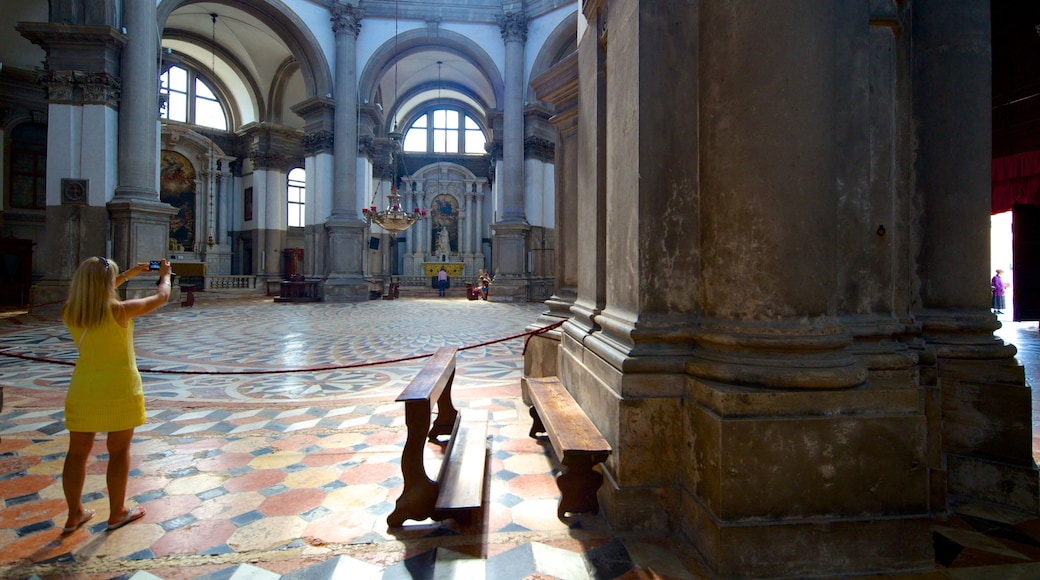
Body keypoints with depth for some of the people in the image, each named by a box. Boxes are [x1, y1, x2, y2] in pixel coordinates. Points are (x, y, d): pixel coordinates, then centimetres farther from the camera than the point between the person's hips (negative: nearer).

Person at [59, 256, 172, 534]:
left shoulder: (70, 313, -2)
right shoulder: (119, 310, -17)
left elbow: (93, 293, 20)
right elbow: (161, 297, -3)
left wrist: (128, 275, 28)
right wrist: (165, 275, 16)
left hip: (83, 390, 5)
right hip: (119, 390, -4)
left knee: (77, 452, 15)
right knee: (119, 451, 9)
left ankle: (74, 515, 27)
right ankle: (117, 513, 21)